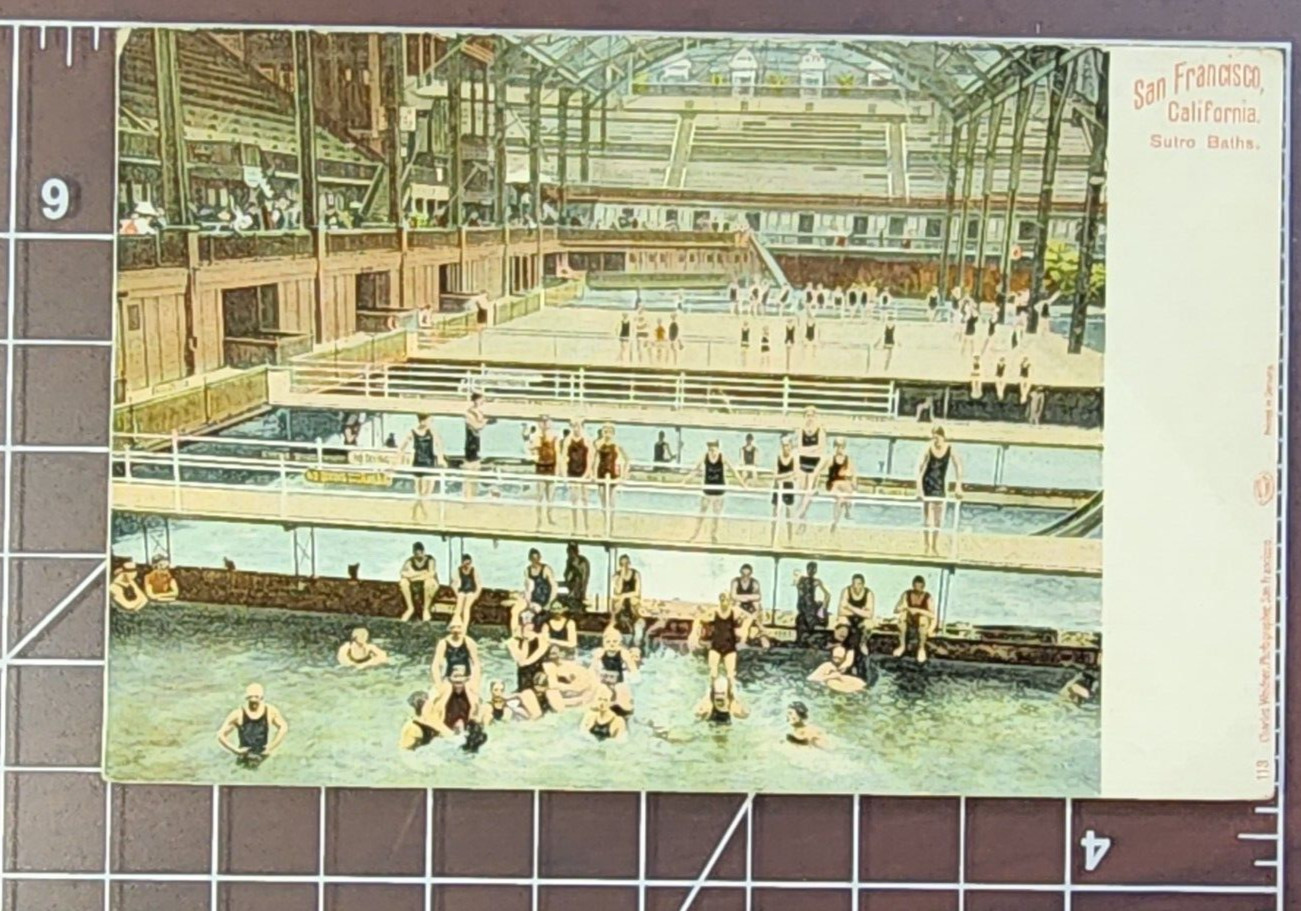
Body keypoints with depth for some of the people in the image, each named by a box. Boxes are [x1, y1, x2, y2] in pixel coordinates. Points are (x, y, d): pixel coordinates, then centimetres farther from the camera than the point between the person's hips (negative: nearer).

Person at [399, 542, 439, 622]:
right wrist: (421, 573, -23)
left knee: (429, 581, -37)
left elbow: (431, 574, -25)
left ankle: (425, 609, -23)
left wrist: (414, 576, -21)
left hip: (429, 587, -3)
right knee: (403, 581, -25)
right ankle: (410, 608, -16)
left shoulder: (430, 560, -10)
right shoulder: (409, 561, -4)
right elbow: (403, 573, -19)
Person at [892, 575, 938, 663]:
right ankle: (902, 646, -19)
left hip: (923, 624, -3)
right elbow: (896, 610, -12)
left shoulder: (927, 597, -19)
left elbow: (933, 615, -28)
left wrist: (918, 610, -37)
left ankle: (921, 648, -21)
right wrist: (905, 608, -33)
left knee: (923, 618, -37)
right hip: (910, 621, 3)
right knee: (903, 614, -29)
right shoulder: (906, 594, -10)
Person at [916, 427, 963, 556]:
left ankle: (934, 545, 17)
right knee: (927, 515, -4)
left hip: (940, 486, 3)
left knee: (938, 517, 7)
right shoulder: (928, 450, -16)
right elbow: (919, 468, -19)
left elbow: (958, 466, -1)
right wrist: (919, 488, -25)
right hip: (927, 485, -3)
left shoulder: (950, 450, -9)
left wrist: (958, 485, -5)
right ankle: (926, 544, 3)